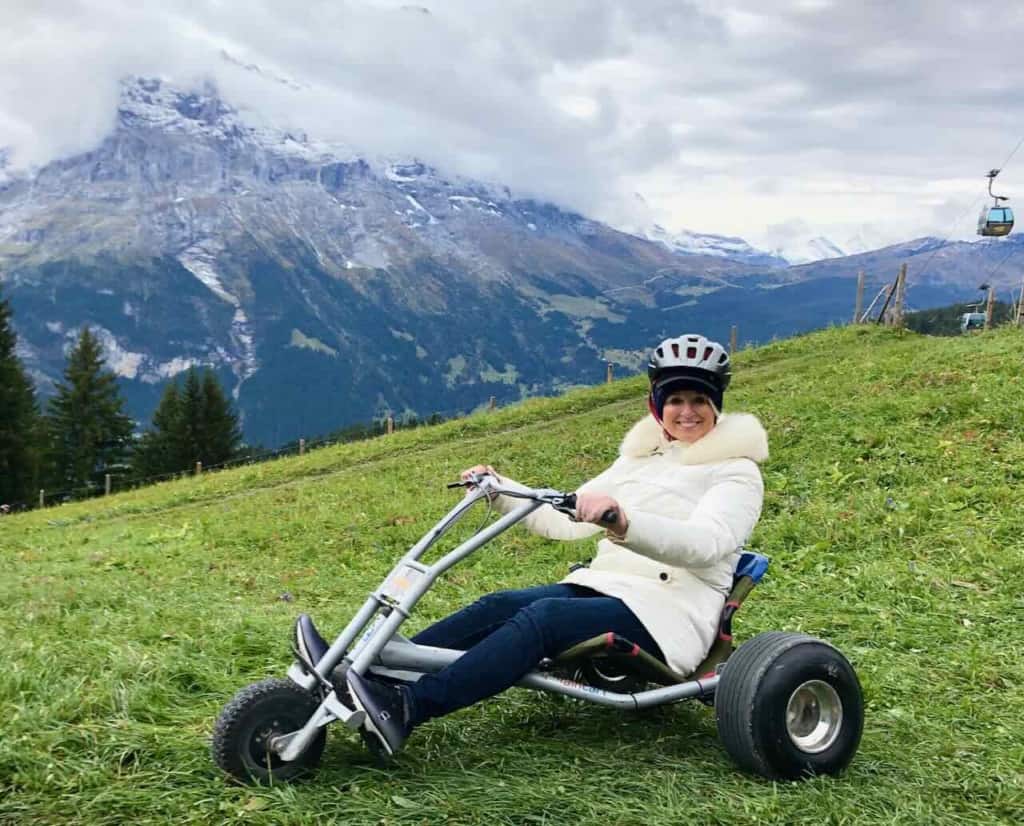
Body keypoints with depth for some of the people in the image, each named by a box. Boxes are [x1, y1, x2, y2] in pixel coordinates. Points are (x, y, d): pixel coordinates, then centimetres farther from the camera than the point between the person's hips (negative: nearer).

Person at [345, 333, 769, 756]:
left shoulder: (737, 471, -1)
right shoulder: (640, 458, 19)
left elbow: (705, 543, -22)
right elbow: (563, 521, 18)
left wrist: (623, 522, -40)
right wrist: (499, 489, 5)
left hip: (669, 611, -7)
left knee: (543, 616, -31)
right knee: (497, 606, -19)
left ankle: (406, 709, -43)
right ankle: (362, 677, -27)